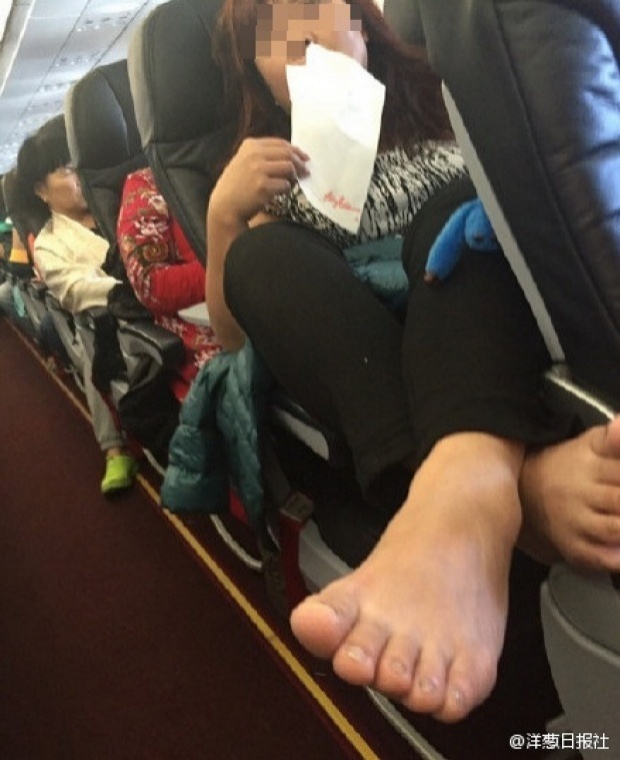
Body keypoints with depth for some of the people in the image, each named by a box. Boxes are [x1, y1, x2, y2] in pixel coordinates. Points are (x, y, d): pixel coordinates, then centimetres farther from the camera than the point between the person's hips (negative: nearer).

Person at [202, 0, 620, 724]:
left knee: (457, 204, -20)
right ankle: (509, 486, -43)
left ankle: (466, 478, -51)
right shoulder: (275, 170, 20)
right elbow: (231, 333, 12)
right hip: (360, 368, 1)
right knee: (260, 254, -18)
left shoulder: (446, 106, 18)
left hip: (496, 345, 0)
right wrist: (223, 213, -5)